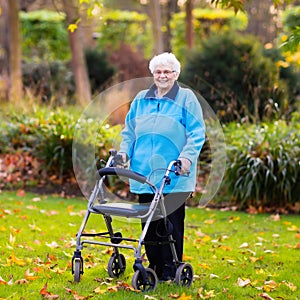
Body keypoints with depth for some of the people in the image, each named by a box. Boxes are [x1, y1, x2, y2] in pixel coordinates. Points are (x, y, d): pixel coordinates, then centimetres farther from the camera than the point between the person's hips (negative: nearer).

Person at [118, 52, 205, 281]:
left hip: (173, 176, -4)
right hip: (144, 174, 4)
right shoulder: (141, 99, 15)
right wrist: (124, 151, 5)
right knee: (149, 222, 6)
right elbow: (130, 131, 21)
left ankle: (170, 270, 5)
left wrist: (187, 157, -17)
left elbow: (197, 133, -4)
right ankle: (154, 265, 17)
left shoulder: (186, 98, 2)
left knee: (172, 223, -3)